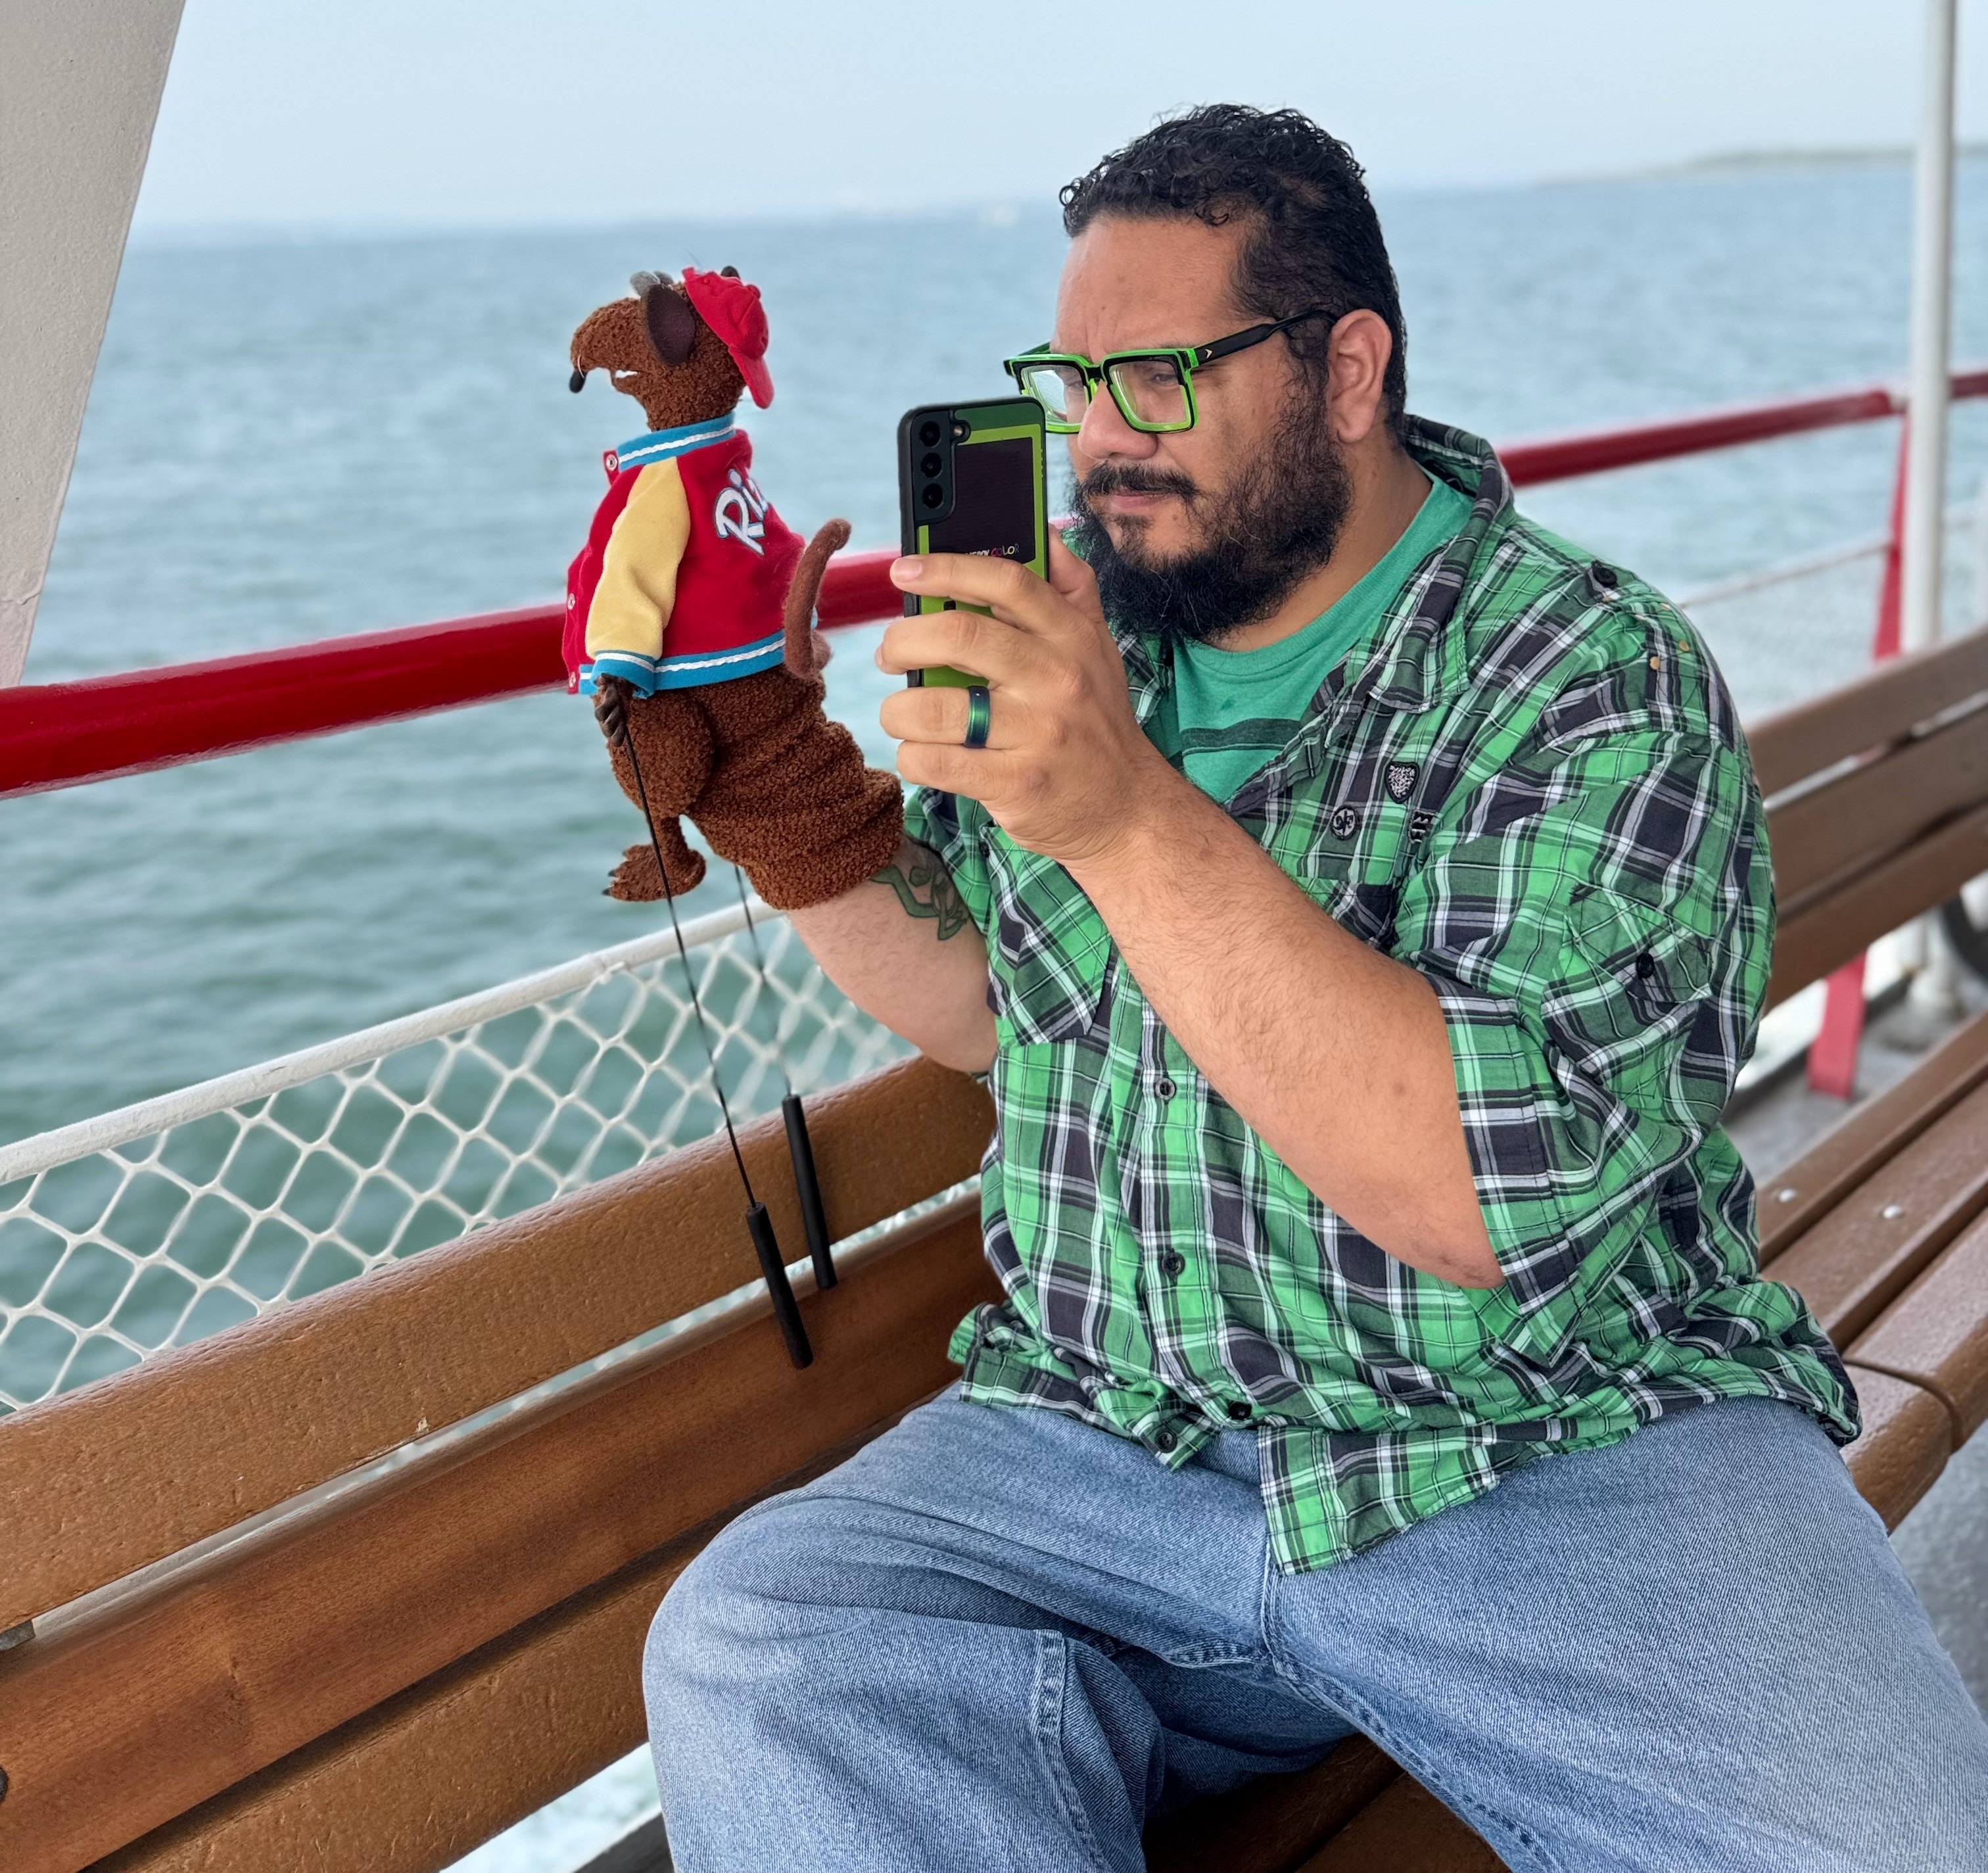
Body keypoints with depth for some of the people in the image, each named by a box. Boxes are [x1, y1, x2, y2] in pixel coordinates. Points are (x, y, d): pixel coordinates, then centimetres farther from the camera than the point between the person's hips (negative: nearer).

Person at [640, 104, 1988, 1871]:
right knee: (746, 1650, -21)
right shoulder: (1078, 617, 8)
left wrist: (1133, 815, -28)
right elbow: (980, 1001, 17)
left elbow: (1494, 1201, -23)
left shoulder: (1597, 684, -10)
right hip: (1106, 1445, 4)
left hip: (1571, 1454, -3)